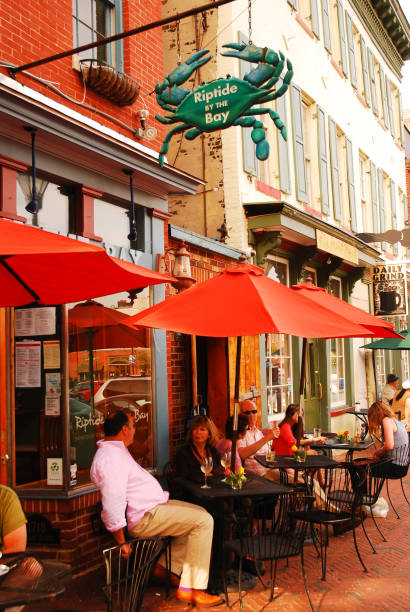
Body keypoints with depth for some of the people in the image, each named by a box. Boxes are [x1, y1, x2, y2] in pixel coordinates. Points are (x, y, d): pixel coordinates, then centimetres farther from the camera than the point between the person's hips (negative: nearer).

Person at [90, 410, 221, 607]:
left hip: (152, 507, 11)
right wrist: (121, 542, -23)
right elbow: (113, 504, -27)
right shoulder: (111, 457, -22)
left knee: (199, 514, 17)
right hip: (142, 517, -11)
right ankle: (189, 590, -12)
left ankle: (168, 567, 17)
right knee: (204, 522, -14)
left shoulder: (116, 450, 14)